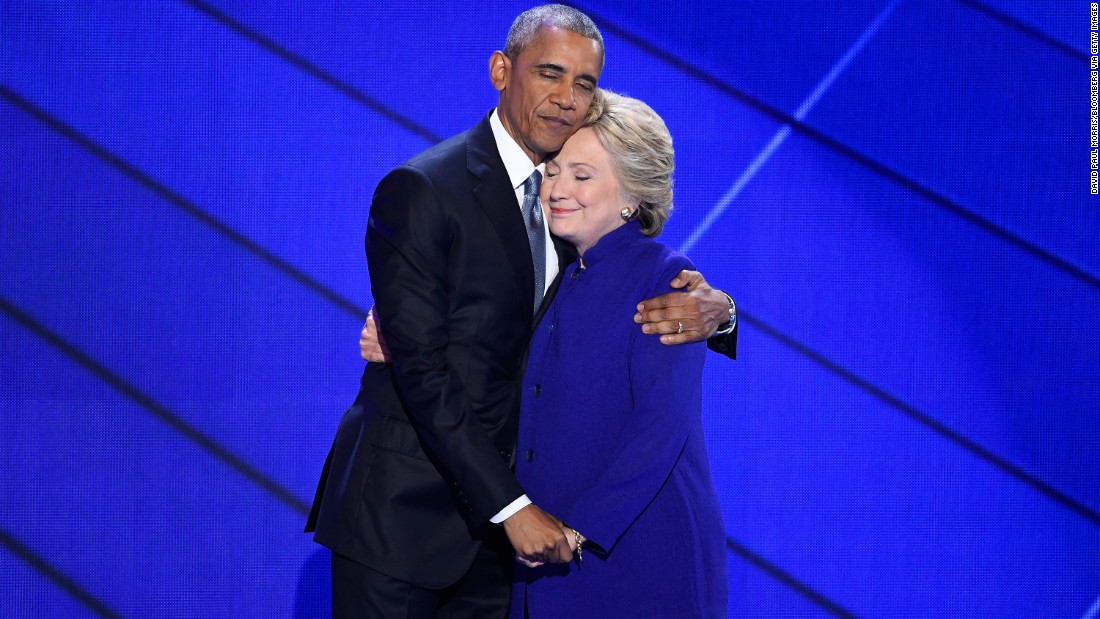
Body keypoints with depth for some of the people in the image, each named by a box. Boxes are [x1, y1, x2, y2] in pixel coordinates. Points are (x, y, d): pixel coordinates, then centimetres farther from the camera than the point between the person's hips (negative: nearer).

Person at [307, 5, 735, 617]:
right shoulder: (421, 190, -11)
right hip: (402, 514, -6)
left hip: (496, 512, 6)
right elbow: (422, 370, -16)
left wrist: (713, 309, -14)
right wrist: (512, 505, -20)